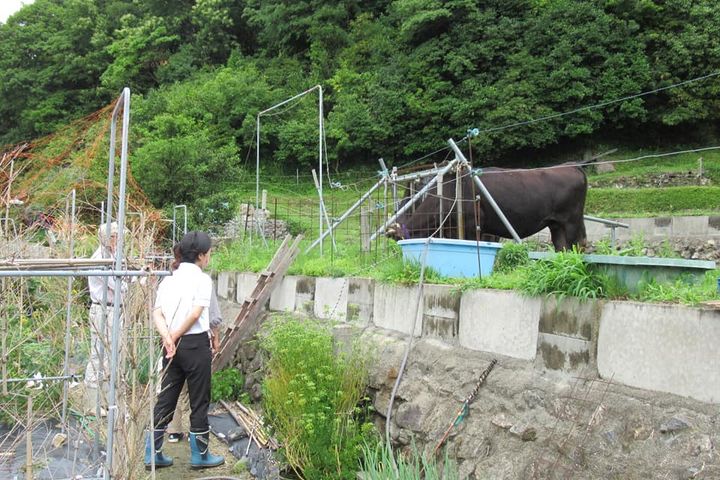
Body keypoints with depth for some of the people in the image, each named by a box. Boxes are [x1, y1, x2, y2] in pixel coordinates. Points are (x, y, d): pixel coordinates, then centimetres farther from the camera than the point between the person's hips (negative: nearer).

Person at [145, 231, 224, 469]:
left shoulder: (168, 279, 12)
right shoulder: (202, 279, -7)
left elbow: (157, 313, 0)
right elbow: (196, 314, -18)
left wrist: (168, 339, -11)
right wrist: (175, 336, -8)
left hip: (173, 345, 6)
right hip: (195, 344, -6)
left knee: (165, 399, 12)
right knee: (199, 401, 6)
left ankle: (153, 454, 17)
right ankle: (200, 455, 15)